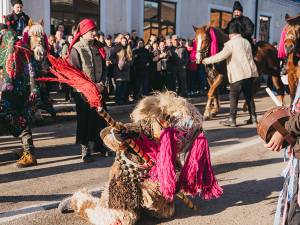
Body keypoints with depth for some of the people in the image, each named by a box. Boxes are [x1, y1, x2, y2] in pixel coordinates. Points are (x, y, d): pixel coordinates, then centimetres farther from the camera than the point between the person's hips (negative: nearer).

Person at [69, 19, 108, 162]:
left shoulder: (97, 48, 11)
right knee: (85, 119, -1)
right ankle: (85, 149, 8)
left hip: (99, 90, 5)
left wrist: (101, 83, -4)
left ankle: (98, 144, 21)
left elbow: (103, 68, 13)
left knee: (100, 117, 6)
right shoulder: (76, 49, -6)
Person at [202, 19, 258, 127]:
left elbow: (221, 56, -11)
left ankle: (232, 119, 0)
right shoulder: (246, 42, 15)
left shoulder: (231, 43, -9)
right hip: (250, 73, 7)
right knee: (249, 95, 14)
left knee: (233, 96, 0)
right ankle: (253, 117, 17)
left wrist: (207, 60, 0)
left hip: (239, 74, -7)